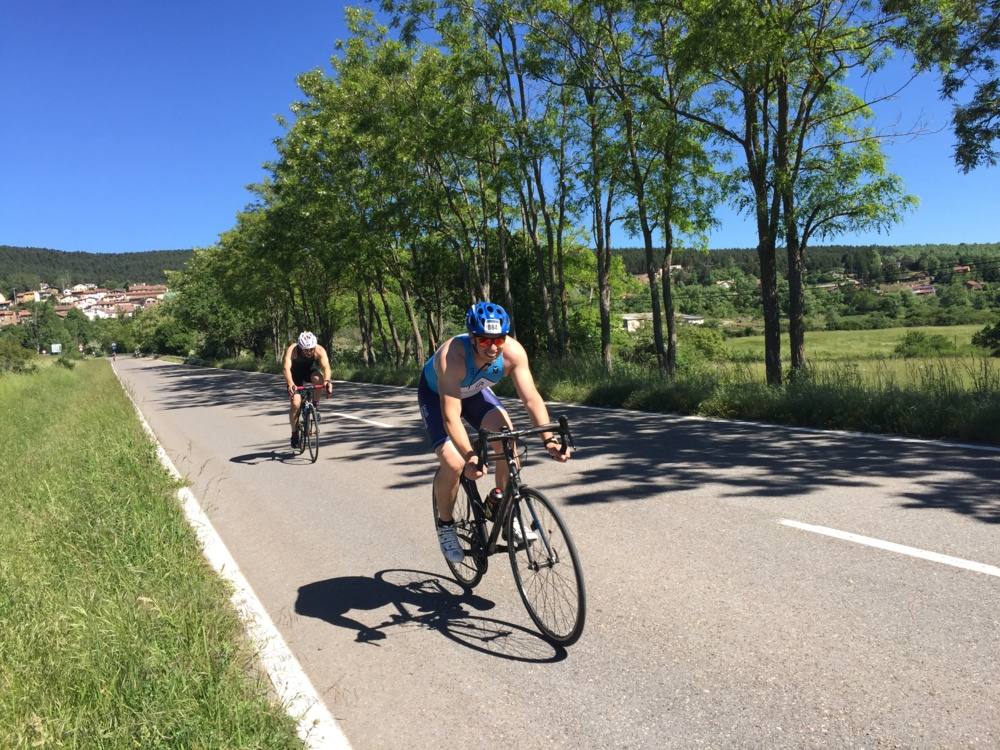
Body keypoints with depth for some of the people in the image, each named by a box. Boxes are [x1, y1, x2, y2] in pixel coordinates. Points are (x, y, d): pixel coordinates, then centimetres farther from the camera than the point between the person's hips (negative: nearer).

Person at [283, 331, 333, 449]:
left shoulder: (320, 351, -30)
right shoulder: (292, 350, -34)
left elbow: (326, 366, -43)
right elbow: (287, 368, -46)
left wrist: (327, 380, -63)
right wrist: (290, 384, -63)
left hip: (310, 370, 1)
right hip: (295, 374, -1)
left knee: (319, 379, -34)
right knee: (295, 404, -17)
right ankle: (294, 433, 4)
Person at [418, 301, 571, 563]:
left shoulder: (513, 352, -30)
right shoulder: (452, 356, -41)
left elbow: (531, 397, -30)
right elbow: (451, 416, -43)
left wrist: (549, 438, -43)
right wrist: (469, 456, -55)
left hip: (474, 392, 4)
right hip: (435, 394, -4)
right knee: (453, 463, -20)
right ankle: (445, 524, 7)